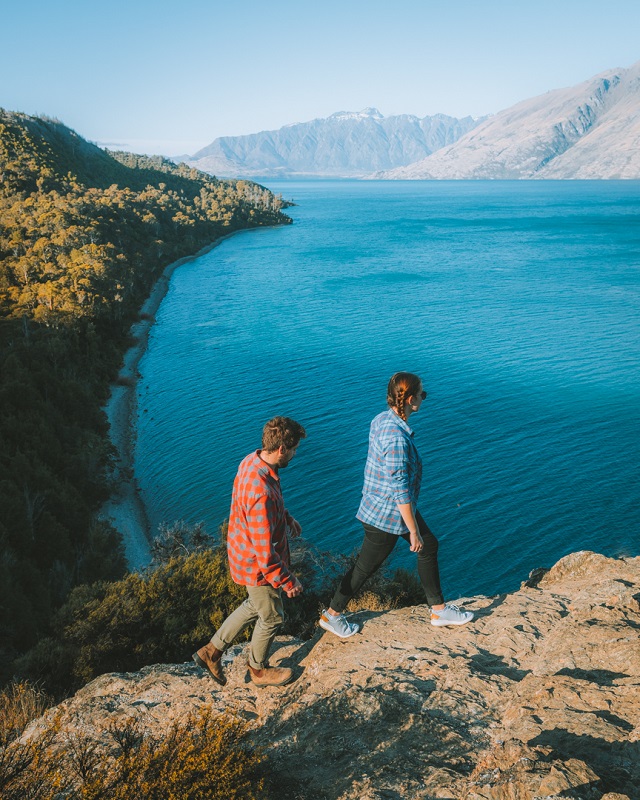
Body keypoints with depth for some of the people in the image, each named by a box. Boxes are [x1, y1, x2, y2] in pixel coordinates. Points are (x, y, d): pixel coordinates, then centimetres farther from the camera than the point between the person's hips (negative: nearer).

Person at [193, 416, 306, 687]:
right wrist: (287, 581, -20)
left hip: (243, 553, 9)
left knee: (255, 606, 29)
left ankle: (212, 651, 40)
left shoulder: (253, 461, -9)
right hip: (258, 566, -9)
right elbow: (264, 550, -31)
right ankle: (259, 670, 43)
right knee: (271, 617, 17)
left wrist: (287, 518, 16)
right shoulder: (261, 491, -39)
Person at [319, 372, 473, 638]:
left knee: (429, 546, 19)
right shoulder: (397, 438, -33)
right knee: (366, 566, 9)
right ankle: (331, 615, 30)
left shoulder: (382, 419, -3)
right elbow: (400, 489, -28)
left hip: (379, 504, 10)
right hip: (387, 515, -10)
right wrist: (413, 531, -19)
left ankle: (439, 610, 33)